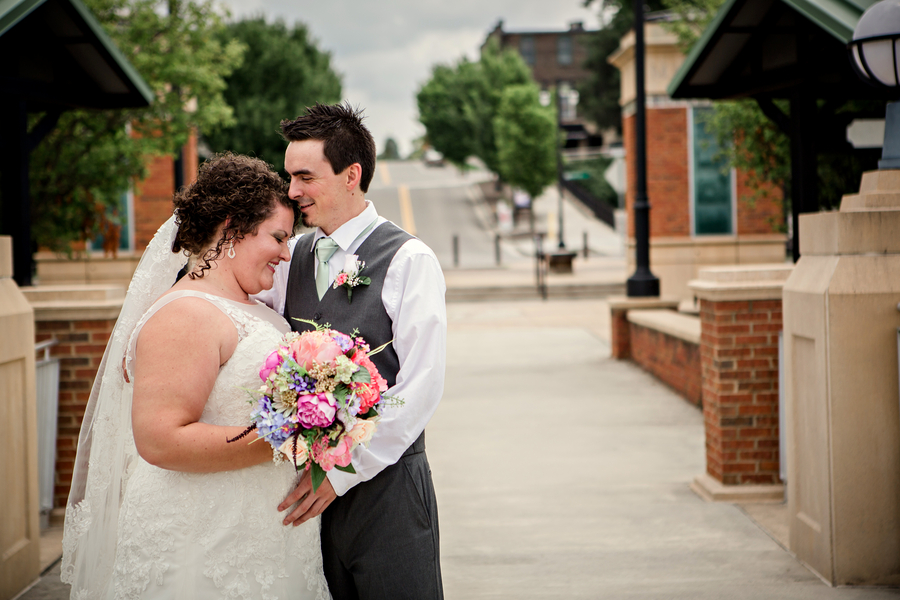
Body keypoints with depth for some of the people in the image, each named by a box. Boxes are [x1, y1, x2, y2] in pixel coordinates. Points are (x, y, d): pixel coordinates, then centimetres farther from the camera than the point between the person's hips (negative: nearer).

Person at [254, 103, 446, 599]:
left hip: (385, 487, -5)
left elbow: (419, 387, -14)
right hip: (315, 488, 5)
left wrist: (342, 472, -16)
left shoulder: (409, 260, -8)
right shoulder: (292, 260, 10)